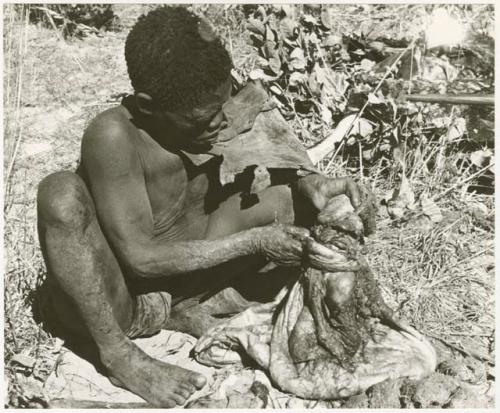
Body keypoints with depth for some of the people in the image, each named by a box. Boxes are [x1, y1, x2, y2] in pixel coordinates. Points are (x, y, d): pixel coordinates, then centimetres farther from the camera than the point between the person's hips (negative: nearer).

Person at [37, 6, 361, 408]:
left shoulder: (206, 111, -9)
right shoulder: (114, 136, -27)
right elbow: (141, 257, -27)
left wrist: (307, 183, -17)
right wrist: (253, 242, -28)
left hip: (176, 284, 5)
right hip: (105, 304, -5)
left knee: (287, 194, -5)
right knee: (61, 191, -33)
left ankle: (182, 310, -7)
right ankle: (117, 350, -19)